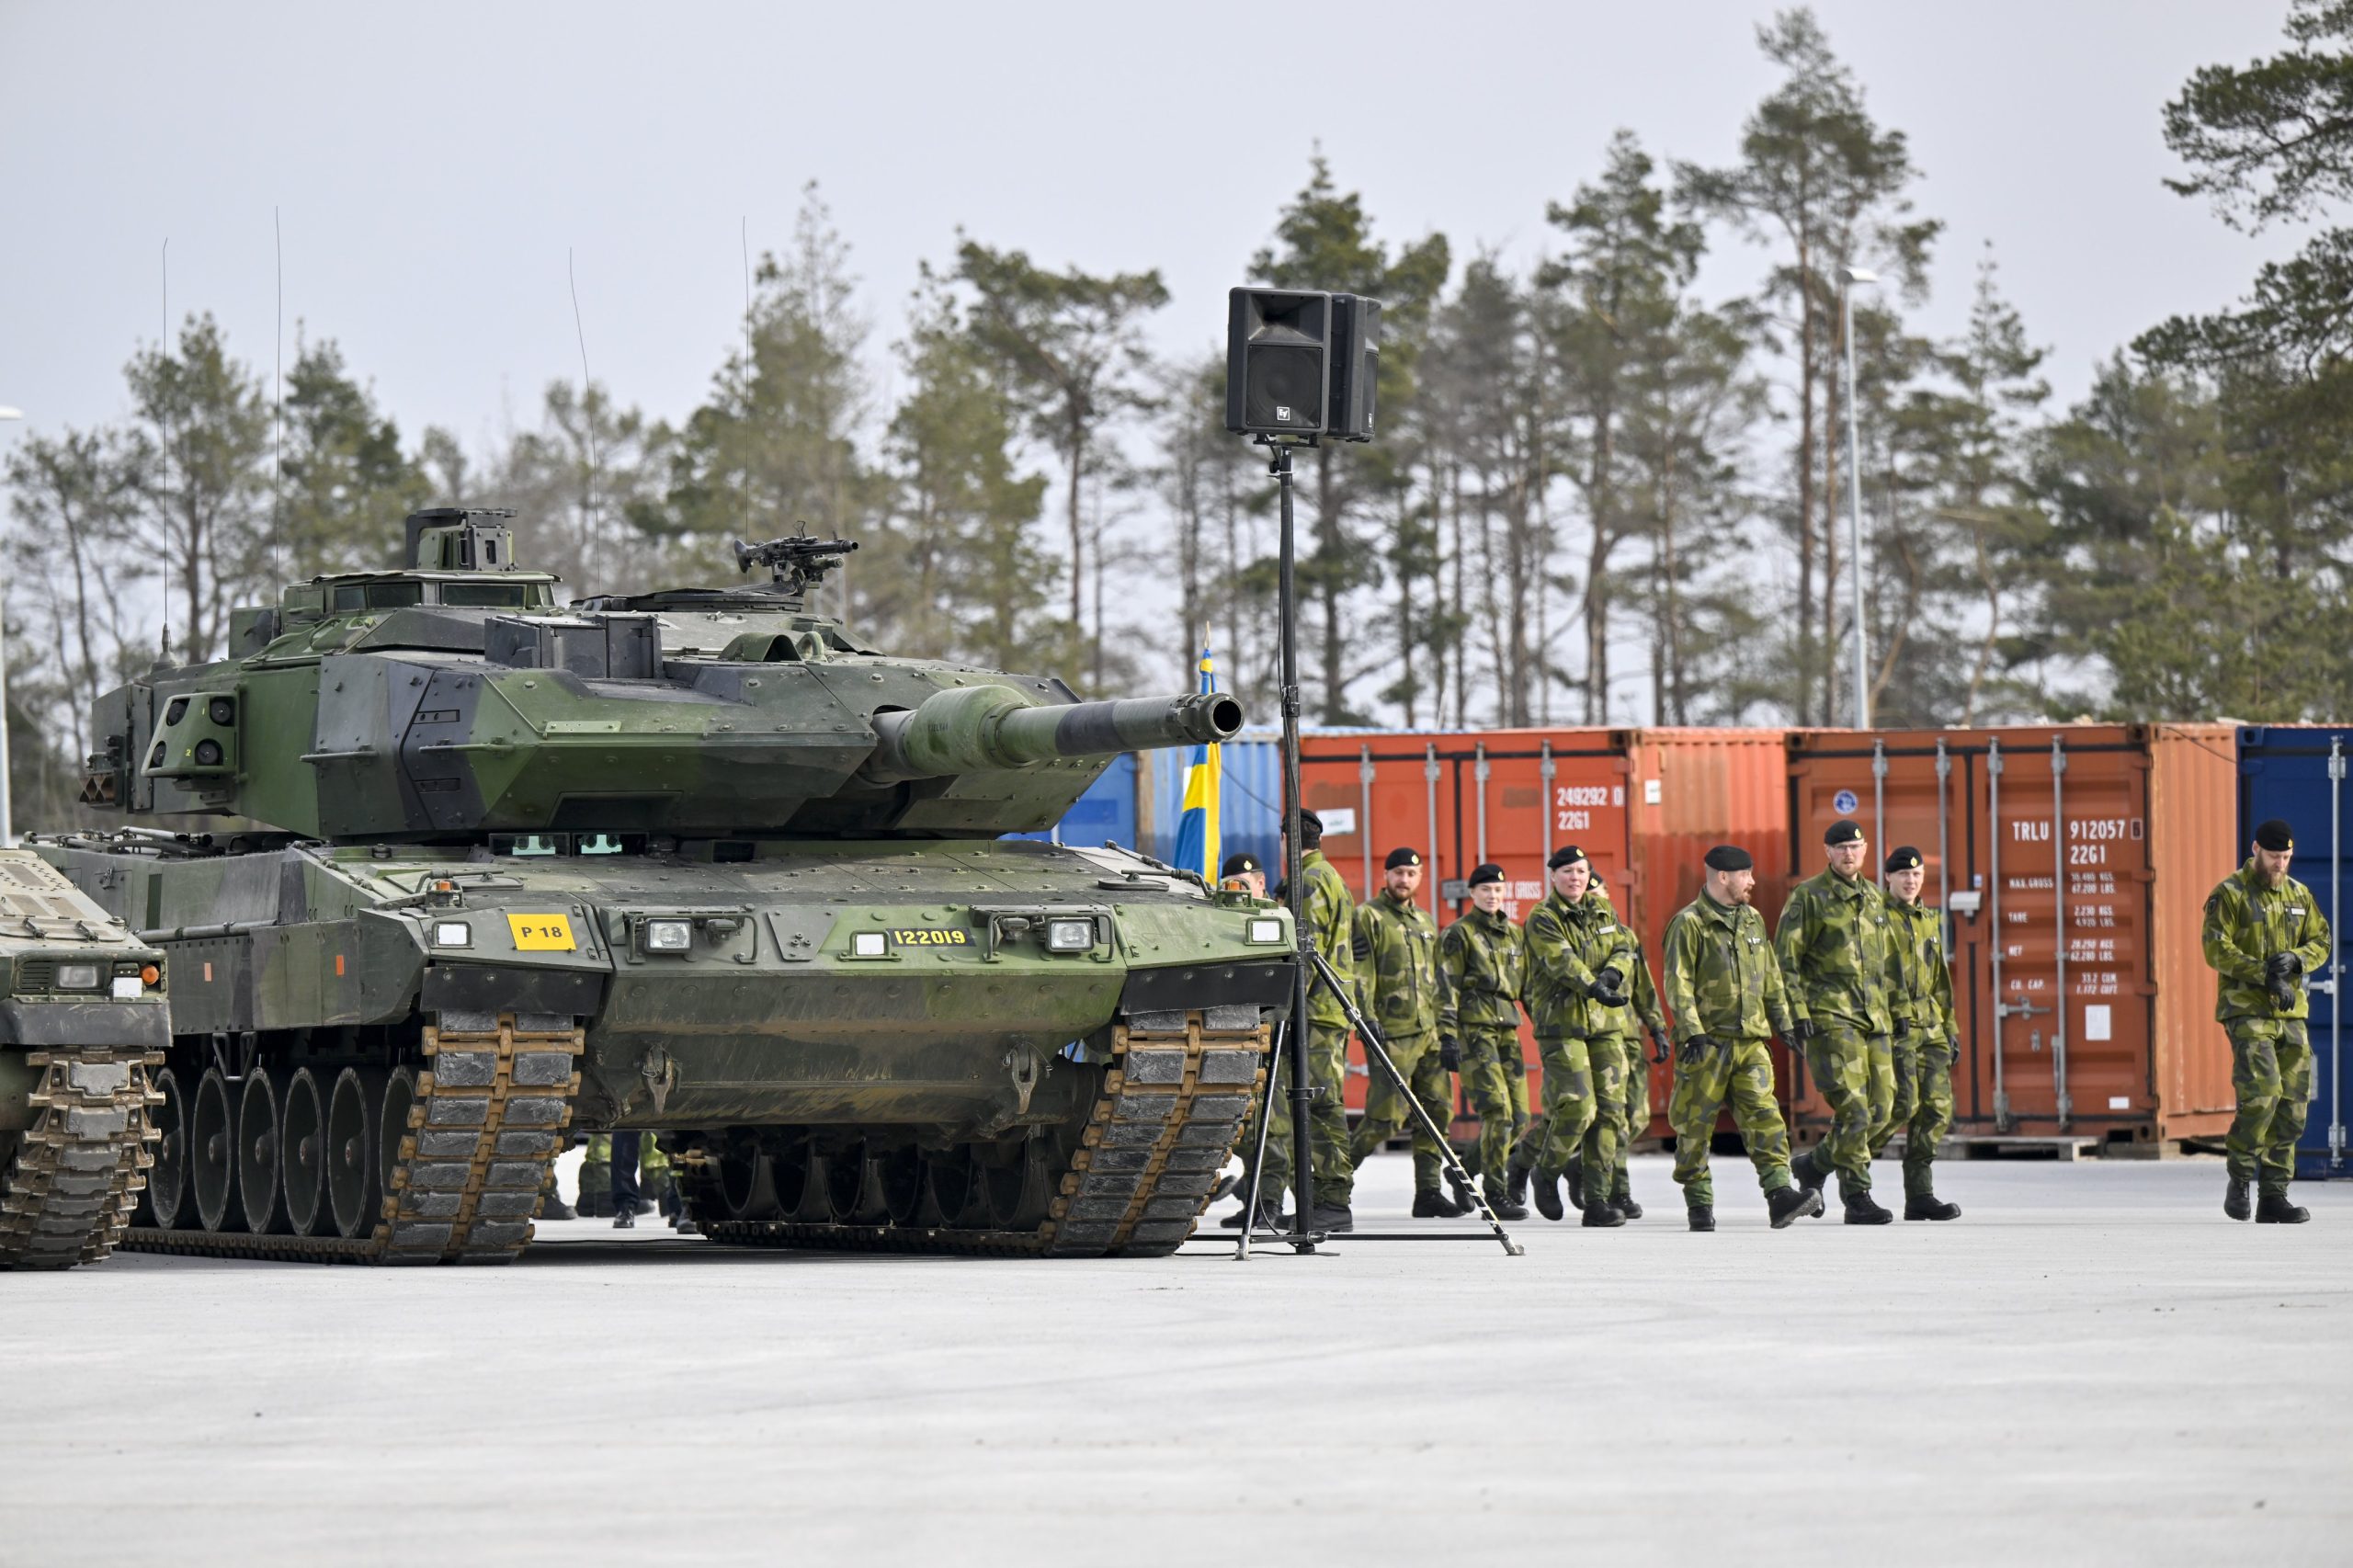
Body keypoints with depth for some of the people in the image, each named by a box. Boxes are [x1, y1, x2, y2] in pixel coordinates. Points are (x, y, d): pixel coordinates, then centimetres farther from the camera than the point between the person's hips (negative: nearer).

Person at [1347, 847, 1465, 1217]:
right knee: (1386, 1117, -11)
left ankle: (1428, 1192, 10)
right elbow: (1360, 973, -10)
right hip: (1391, 1034, -7)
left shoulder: (1425, 921, 19)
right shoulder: (1368, 917, -3)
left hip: (1428, 1033, 7)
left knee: (1438, 1110, 4)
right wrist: (1367, 1017, -19)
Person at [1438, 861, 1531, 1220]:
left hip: (1507, 1028, 7)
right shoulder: (1459, 934, -2)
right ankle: (1494, 1195, -11)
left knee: (1517, 1117, 2)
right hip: (1474, 1028, -7)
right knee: (1497, 1110, -15)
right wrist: (1447, 1037, -14)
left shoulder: (1515, 934, 17)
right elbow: (1447, 987, -6)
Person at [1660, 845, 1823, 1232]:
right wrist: (1692, 1032, -19)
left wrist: (1784, 1023, 19)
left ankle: (1781, 1194, -16)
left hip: (1750, 1040, 5)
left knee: (1764, 1115, -8)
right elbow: (1677, 982, -11)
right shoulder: (1689, 923, -5)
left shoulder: (1752, 921, 16)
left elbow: (1770, 978, 23)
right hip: (1708, 1040, -5)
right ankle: (1698, 1202, 10)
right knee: (1697, 1122, 1)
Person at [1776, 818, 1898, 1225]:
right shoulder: (1808, 897, -3)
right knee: (1852, 1107, -14)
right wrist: (1796, 1014, -14)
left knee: (1880, 1106, 4)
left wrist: (1887, 1014, 22)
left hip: (1872, 1018, 7)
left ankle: (1813, 1165, 22)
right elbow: (1785, 960, -6)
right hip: (1829, 1016, -7)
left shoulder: (1873, 899, 17)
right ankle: (1857, 1198, -9)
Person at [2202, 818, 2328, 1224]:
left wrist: (2295, 959, -10)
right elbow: (2217, 950, -13)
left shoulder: (2299, 895, 13)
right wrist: (2265, 974, -21)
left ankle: (2273, 1197, 7)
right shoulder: (2229, 895, -4)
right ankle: (2240, 1179, -2)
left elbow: (2322, 942, 12)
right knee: (2261, 1092, -20)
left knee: (2291, 1104, 2)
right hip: (2247, 1010, -6)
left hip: (2291, 1012, 6)